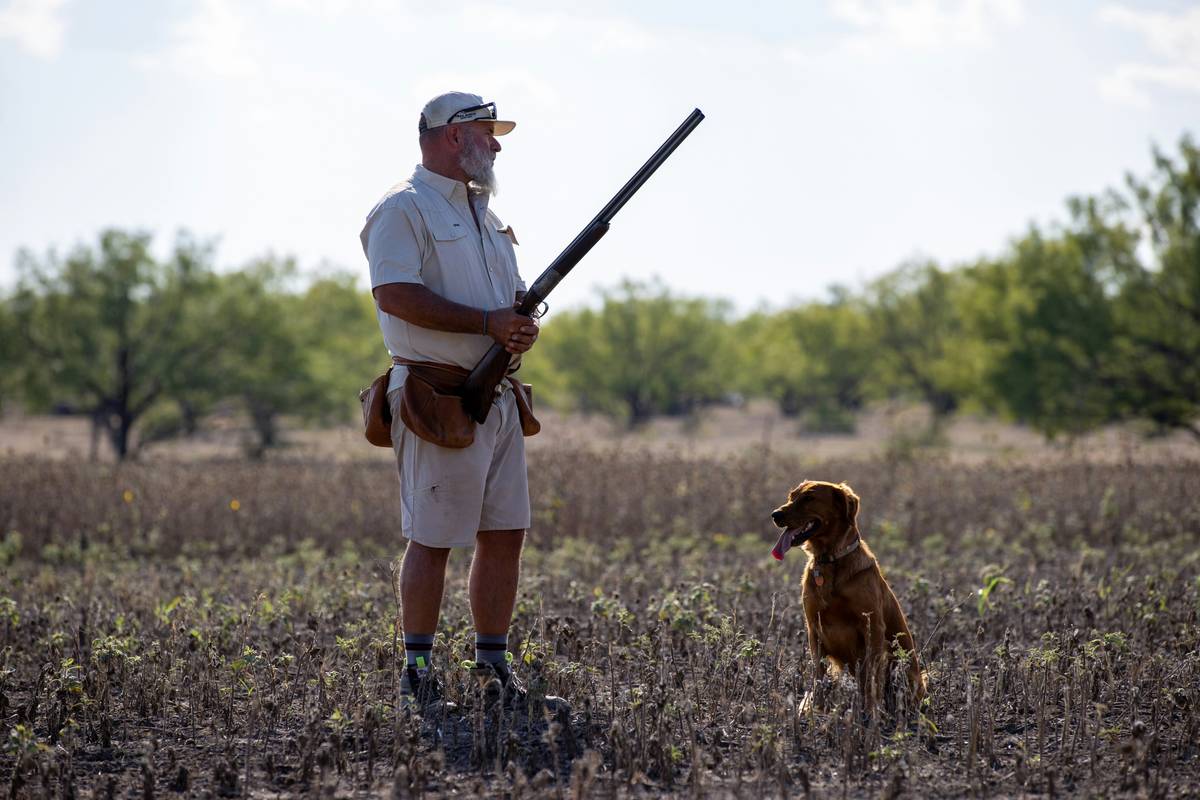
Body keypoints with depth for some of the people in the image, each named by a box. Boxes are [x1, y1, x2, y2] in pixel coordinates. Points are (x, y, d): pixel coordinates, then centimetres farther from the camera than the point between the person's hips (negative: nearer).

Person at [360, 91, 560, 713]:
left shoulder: (484, 213, 21)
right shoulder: (404, 209, -7)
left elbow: (511, 296, 26)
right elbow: (395, 294, -20)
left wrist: (522, 326, 1)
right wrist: (487, 323, -19)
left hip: (496, 398, 8)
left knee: (505, 534, 7)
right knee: (433, 539, -5)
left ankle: (494, 673, 15)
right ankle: (417, 677, 2)